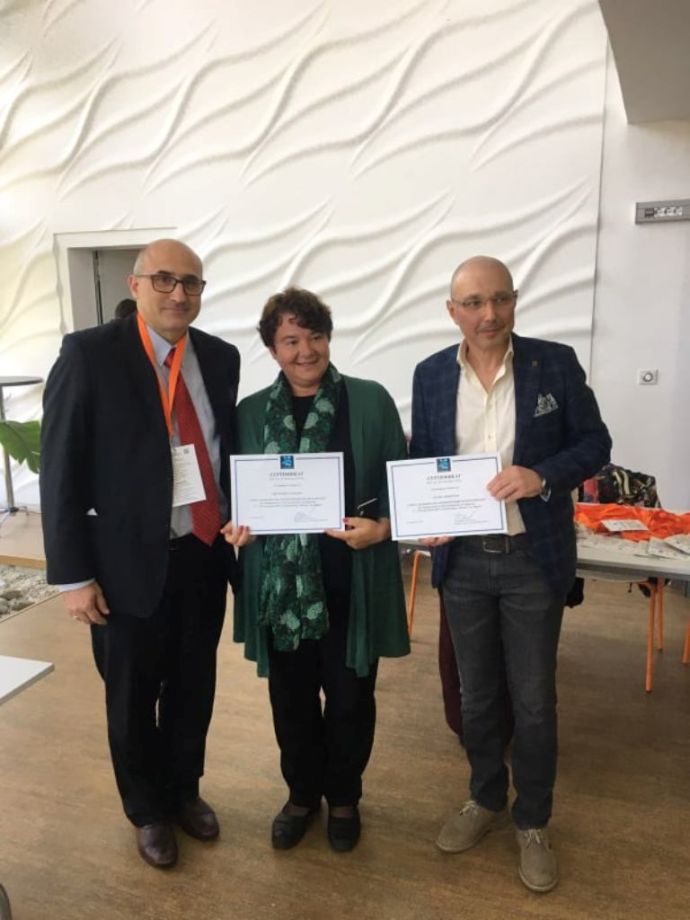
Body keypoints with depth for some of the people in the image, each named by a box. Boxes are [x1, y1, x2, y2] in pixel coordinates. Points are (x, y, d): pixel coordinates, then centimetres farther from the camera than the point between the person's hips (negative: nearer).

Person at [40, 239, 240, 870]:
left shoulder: (221, 358, 3)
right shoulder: (90, 353, -10)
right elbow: (60, 472, -11)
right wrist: (73, 575, -12)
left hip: (206, 554, 4)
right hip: (130, 561, -3)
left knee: (194, 688, 19)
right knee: (133, 698, 15)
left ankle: (185, 792, 46)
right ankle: (148, 811, 41)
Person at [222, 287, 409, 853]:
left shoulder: (371, 401, -2)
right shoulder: (252, 412, 4)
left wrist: (381, 527, -18)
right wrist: (235, 524, -10)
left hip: (353, 582, -1)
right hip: (278, 583, 2)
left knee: (350, 698, 13)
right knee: (292, 700, 17)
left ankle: (344, 797, 39)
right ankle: (302, 794, 42)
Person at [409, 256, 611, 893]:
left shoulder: (555, 362, -6)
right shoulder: (431, 375, 1)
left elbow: (595, 443, -3)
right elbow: (420, 460, 8)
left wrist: (542, 476, -21)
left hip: (534, 558, -2)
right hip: (463, 560, 2)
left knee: (534, 699, 10)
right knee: (477, 695, 17)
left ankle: (533, 823, 33)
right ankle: (486, 799, 41)